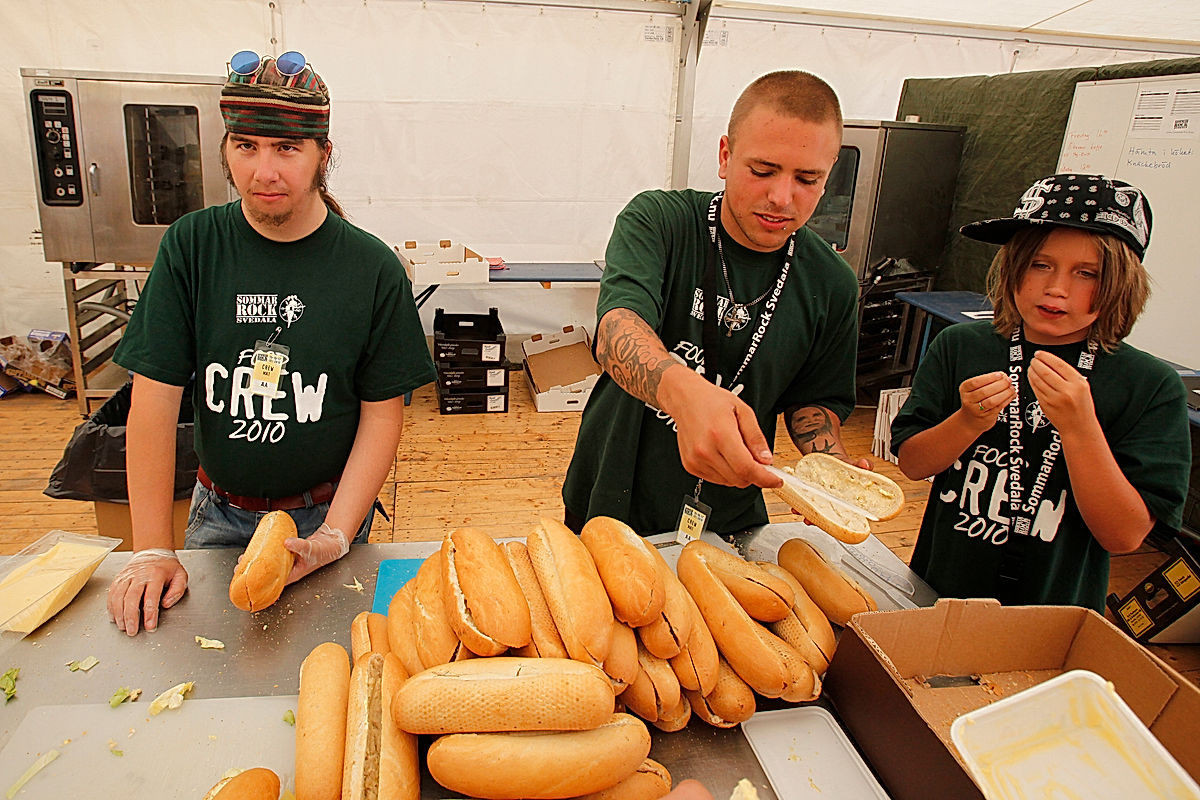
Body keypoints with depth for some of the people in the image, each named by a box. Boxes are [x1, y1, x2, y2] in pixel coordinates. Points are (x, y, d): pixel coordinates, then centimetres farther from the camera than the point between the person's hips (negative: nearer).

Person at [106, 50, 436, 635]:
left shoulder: (373, 268, -13)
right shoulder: (192, 247, -9)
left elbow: (383, 414, -10)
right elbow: (155, 397, -10)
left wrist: (333, 536, -17)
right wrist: (152, 551, -12)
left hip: (326, 511, -1)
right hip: (219, 511, 2)